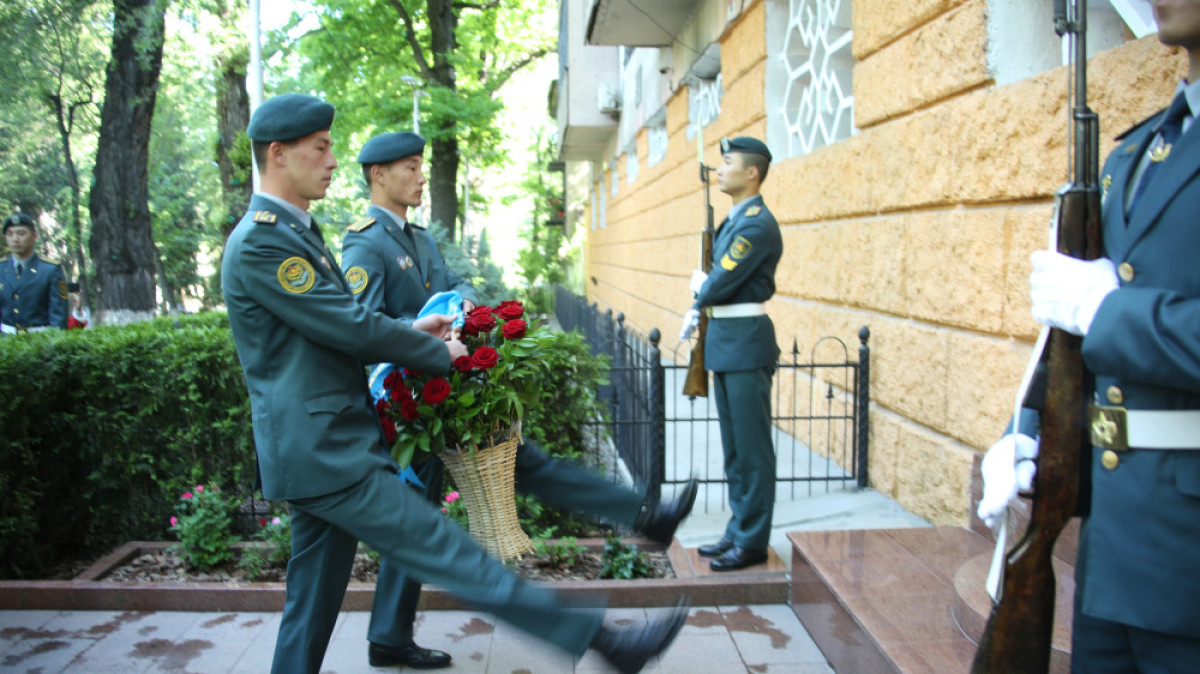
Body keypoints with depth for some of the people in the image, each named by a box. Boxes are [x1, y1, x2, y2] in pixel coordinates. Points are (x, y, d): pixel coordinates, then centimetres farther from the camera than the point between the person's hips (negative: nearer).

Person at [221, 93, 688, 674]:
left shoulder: (293, 231, 18)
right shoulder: (260, 243, -15)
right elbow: (349, 327, -17)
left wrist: (409, 331, 10)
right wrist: (440, 353, -4)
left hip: (318, 449, 10)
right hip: (324, 452, -10)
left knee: (314, 601, 17)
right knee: (451, 555, -10)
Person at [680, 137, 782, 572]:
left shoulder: (758, 224, -16)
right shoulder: (733, 221, 15)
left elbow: (719, 284, -19)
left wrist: (700, 285, 1)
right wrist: (696, 310, 9)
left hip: (746, 343, -10)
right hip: (723, 341, 10)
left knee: (752, 447, 0)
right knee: (733, 446, 15)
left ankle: (753, 542, 10)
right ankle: (739, 530, 26)